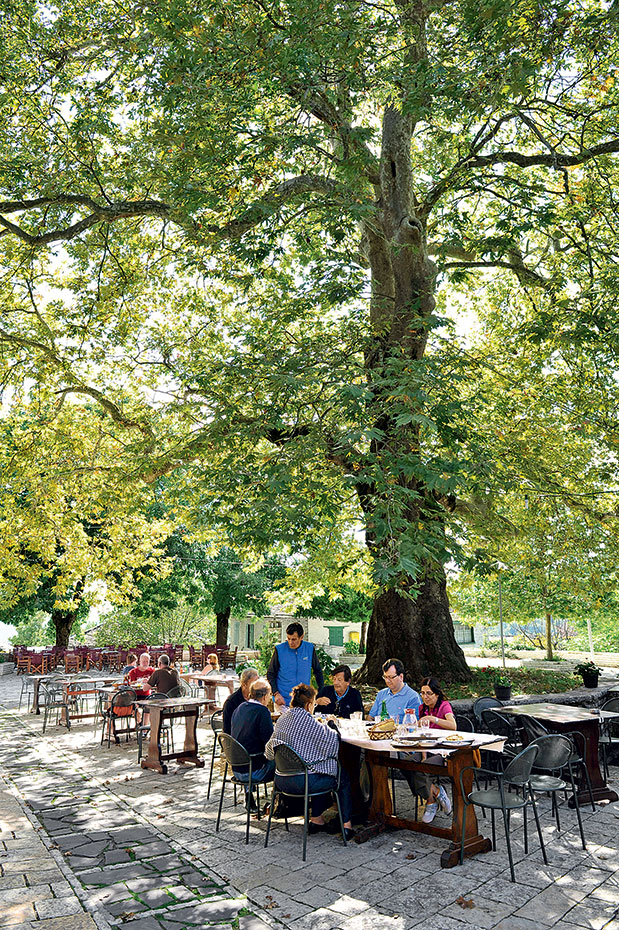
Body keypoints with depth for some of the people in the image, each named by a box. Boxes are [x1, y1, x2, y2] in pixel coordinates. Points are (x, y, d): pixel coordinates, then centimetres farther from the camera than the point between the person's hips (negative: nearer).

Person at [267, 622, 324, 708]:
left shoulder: (310, 648, -3)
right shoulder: (279, 650, -7)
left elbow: (318, 671, 11)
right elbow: (270, 674, 0)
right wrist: (276, 693, -12)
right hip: (283, 701, -1)